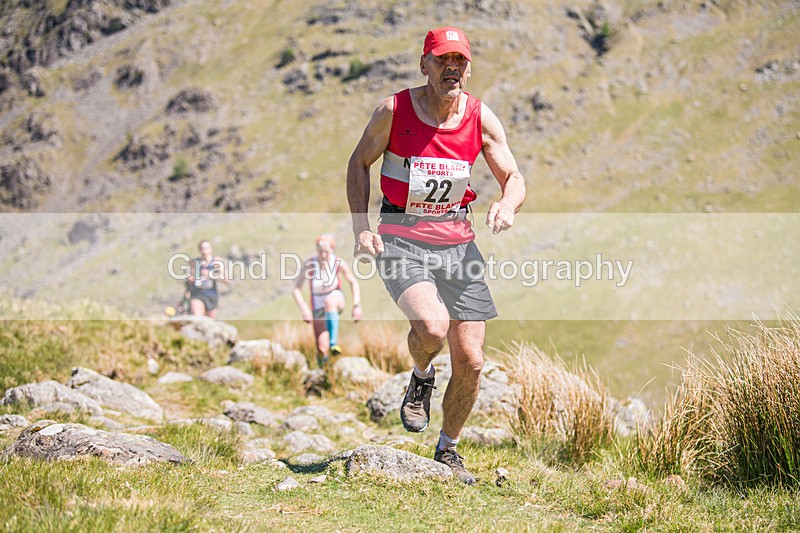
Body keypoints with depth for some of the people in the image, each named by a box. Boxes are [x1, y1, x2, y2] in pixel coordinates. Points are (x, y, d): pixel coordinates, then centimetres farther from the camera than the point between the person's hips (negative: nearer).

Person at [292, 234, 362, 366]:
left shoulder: (339, 263, -16)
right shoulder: (309, 264, -19)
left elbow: (353, 282, 0)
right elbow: (296, 289, -16)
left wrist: (357, 305, -10)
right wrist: (304, 309, -30)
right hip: (318, 309, 1)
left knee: (330, 301, -40)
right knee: (322, 349, -8)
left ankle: (333, 343, -43)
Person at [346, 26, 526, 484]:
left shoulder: (481, 117, -2)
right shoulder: (394, 110, -8)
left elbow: (514, 178, 4)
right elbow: (359, 163, 6)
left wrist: (507, 203, -21)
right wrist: (361, 228, -5)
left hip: (457, 240, 3)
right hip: (400, 238, -3)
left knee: (471, 360, 0)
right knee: (432, 325, -30)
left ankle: (448, 451, 24)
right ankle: (421, 378, 7)